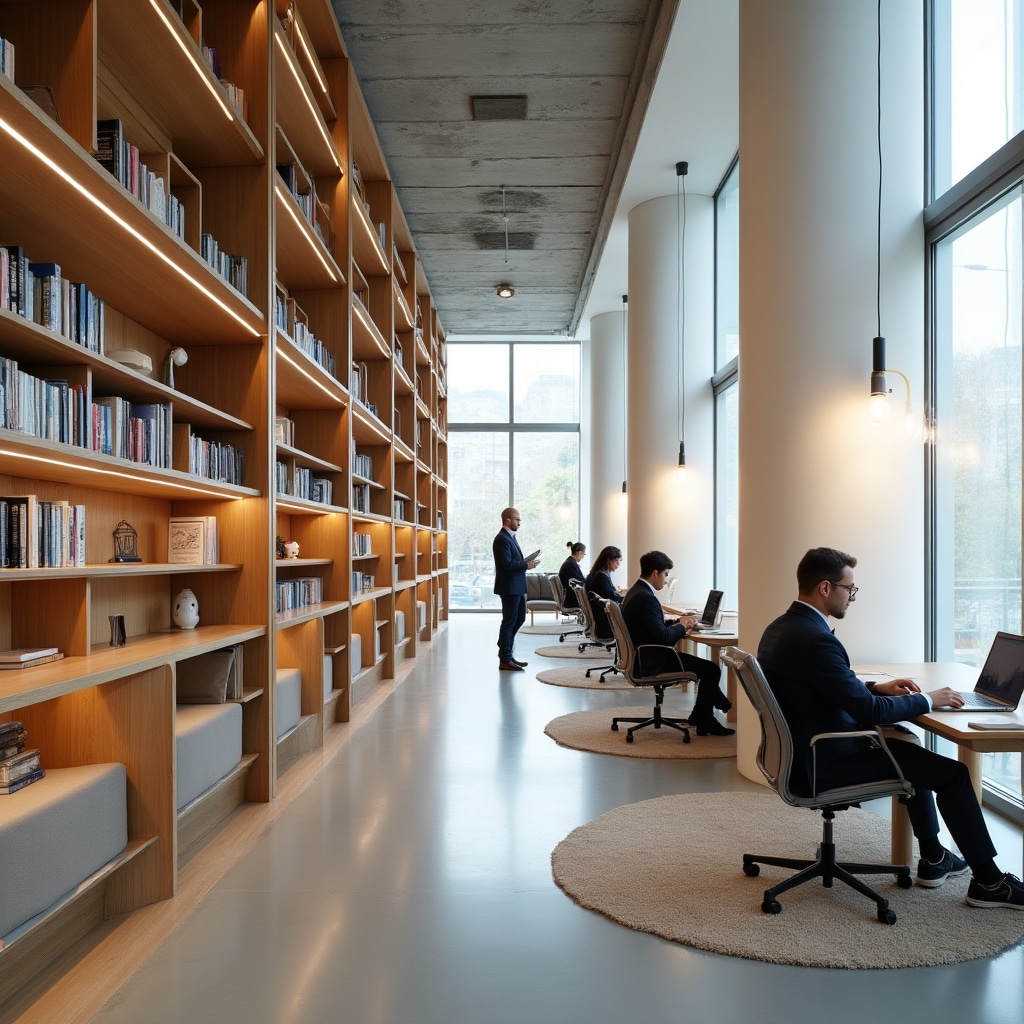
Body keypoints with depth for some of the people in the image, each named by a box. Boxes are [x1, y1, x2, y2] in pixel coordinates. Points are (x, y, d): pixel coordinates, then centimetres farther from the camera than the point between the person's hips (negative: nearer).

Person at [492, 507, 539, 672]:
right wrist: (526, 565, -17)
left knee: (519, 618, 17)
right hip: (509, 587, -10)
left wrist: (526, 562, 3)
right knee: (509, 621, -2)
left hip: (517, 586, 10)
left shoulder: (510, 537, 15)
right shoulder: (502, 539, -17)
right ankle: (505, 660, 8)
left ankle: (505, 651, 28)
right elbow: (507, 563, -24)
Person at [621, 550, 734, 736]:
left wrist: (677, 622, 5)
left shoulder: (636, 591, 10)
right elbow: (663, 636, -25)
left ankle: (701, 716, 24)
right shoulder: (646, 598, -23)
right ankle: (703, 721, 9)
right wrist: (682, 626, -8)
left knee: (705, 666, 19)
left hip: (642, 658, 11)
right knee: (711, 670, -5)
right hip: (652, 662, -11)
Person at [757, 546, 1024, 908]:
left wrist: (877, 686, 9)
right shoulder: (814, 638, -27)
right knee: (953, 772, -1)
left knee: (908, 749, 28)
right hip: (823, 763, -10)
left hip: (802, 751, 10)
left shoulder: (780, 627, 4)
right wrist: (928, 700, -8)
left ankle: (933, 858, 35)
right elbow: (870, 712, -23)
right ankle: (987, 881, 16)